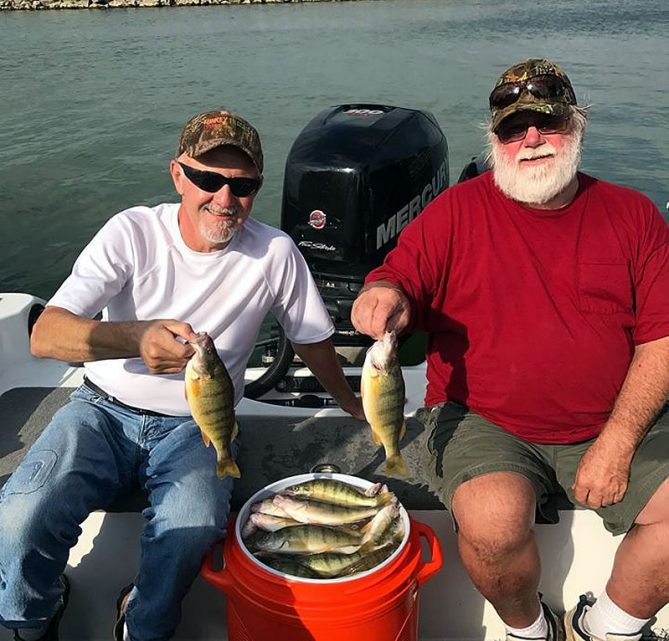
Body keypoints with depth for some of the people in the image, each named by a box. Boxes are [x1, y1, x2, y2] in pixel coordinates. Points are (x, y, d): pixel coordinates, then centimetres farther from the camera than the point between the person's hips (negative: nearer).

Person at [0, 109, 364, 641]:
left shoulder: (275, 254, -8)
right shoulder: (133, 232, -11)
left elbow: (312, 339, 9)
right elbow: (45, 336, -20)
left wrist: (350, 402, 23)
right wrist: (136, 337, -40)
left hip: (197, 427, 0)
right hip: (106, 411, 1)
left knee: (192, 529, -31)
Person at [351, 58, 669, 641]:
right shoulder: (458, 211, 1)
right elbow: (396, 282, -3)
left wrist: (618, 441, -10)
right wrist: (384, 296, -30)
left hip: (616, 425, 3)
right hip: (482, 420, -2)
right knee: (493, 521, -29)